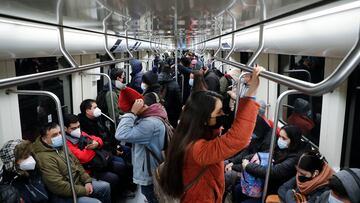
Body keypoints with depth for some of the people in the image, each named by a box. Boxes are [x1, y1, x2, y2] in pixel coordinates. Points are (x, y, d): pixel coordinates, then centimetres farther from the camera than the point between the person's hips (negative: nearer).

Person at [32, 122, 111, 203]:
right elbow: (58, 186, -29)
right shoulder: (44, 157, -25)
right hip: (64, 195, -9)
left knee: (105, 186, 8)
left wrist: (87, 181, -1)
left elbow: (77, 164, 12)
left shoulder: (61, 145, 4)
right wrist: (83, 191, -19)